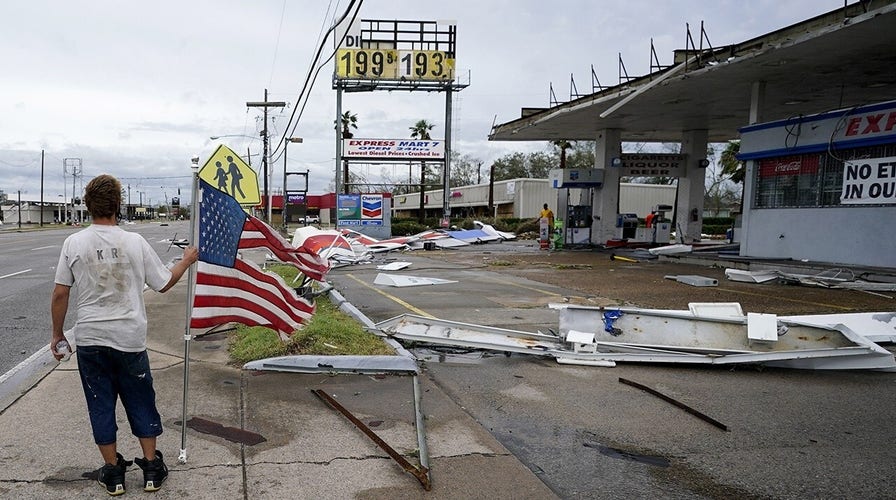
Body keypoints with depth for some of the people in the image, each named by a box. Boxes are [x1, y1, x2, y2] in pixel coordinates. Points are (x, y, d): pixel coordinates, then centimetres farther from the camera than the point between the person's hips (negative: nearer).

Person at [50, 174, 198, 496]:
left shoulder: (74, 243, -6)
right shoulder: (134, 242, -8)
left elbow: (60, 294, -3)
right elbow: (164, 284, 0)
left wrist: (57, 333, 10)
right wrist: (186, 261, 17)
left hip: (89, 340, 1)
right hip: (129, 339, 0)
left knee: (101, 406, 12)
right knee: (141, 403, 13)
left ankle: (113, 472, 22)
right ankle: (152, 468, 22)